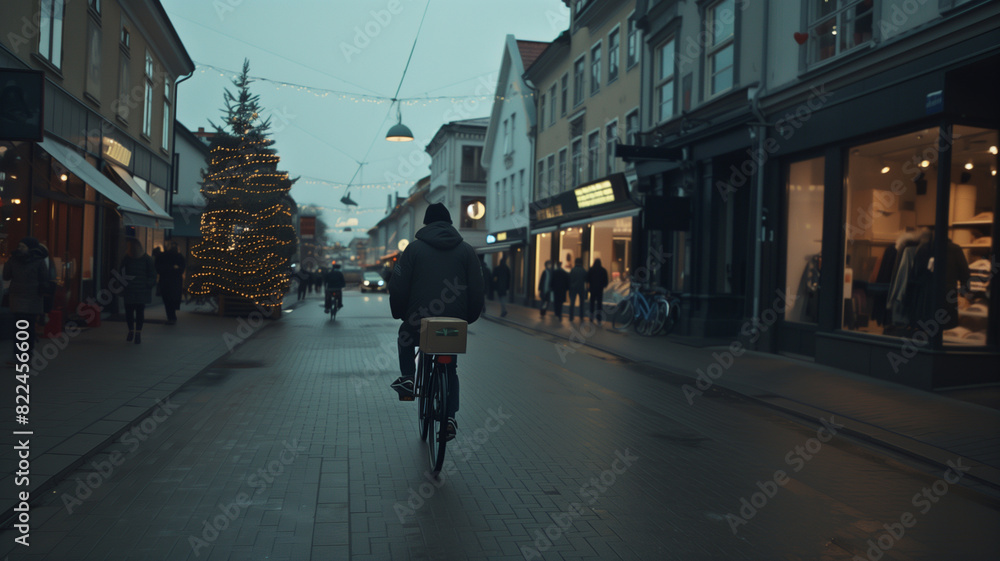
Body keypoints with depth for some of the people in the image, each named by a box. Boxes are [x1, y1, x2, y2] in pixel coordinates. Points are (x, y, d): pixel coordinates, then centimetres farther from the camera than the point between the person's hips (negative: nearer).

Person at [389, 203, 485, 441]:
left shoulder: (414, 248, 1)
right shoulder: (466, 250, 7)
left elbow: (398, 287, -1)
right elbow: (478, 290, 5)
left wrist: (398, 313, 15)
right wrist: (469, 317, 19)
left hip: (419, 322, -2)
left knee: (405, 339, 32)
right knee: (450, 368, 20)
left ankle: (407, 378, 14)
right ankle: (450, 417, 8)